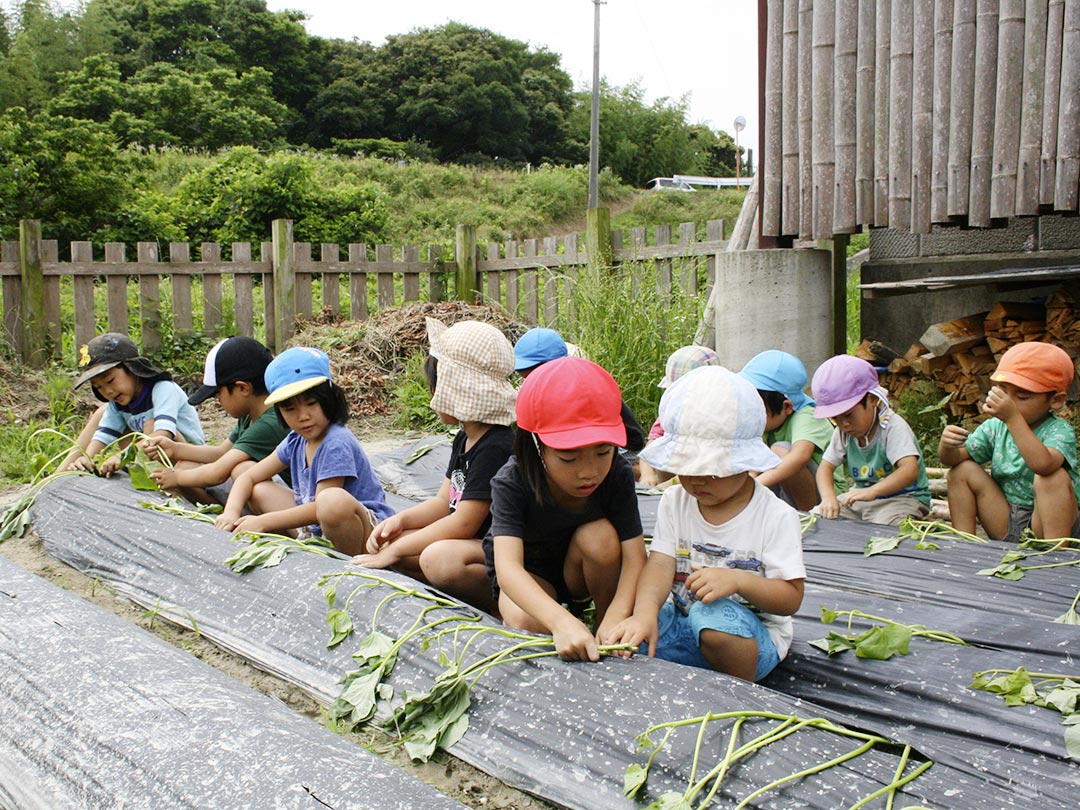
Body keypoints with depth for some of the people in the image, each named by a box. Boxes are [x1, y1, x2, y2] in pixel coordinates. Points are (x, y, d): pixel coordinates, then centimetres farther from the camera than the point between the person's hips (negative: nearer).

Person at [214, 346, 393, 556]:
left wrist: (263, 522, -18)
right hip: (318, 530, 9)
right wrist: (231, 513, -6)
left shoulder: (336, 443, -19)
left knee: (334, 500, -41)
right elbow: (249, 477, 14)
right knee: (260, 490, 7)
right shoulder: (296, 441, 7)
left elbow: (322, 507, -22)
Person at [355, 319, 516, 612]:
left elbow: (464, 523, -23)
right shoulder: (465, 439, 10)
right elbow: (444, 502, 15)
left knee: (441, 558, -37)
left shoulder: (496, 447, -21)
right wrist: (400, 519, -5)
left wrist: (395, 550, -17)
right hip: (469, 543, 10)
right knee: (388, 540, 1)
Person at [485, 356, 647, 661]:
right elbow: (507, 566, -43)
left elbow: (635, 556, -28)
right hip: (529, 575, -1)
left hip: (581, 572, 2)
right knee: (524, 622, -34)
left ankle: (603, 627, -10)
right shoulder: (512, 483, -31)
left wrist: (615, 619, -48)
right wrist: (562, 621, -61)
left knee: (600, 534, -32)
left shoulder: (617, 475, -24)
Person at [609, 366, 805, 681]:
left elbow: (791, 598, -12)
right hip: (684, 623, 3)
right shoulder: (675, 501, 2)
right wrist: (646, 611, -31)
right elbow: (661, 563, -10)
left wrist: (738, 580, -31)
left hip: (751, 635, -3)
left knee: (715, 614, -37)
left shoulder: (776, 516, -11)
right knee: (629, 637, -25)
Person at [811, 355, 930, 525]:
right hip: (862, 495, 7)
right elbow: (826, 467, -1)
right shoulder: (843, 433, 0)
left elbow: (910, 470, -34)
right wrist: (828, 497, -24)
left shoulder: (893, 427, -22)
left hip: (902, 497, -7)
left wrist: (871, 492, -49)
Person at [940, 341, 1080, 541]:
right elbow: (953, 458, -1)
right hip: (1005, 527, 5)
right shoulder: (994, 427, 2)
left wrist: (1012, 418, -41)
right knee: (963, 469, -5)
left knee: (1055, 477, -31)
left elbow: (1043, 464, -39)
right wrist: (947, 445, -25)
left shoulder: (1060, 430, -16)